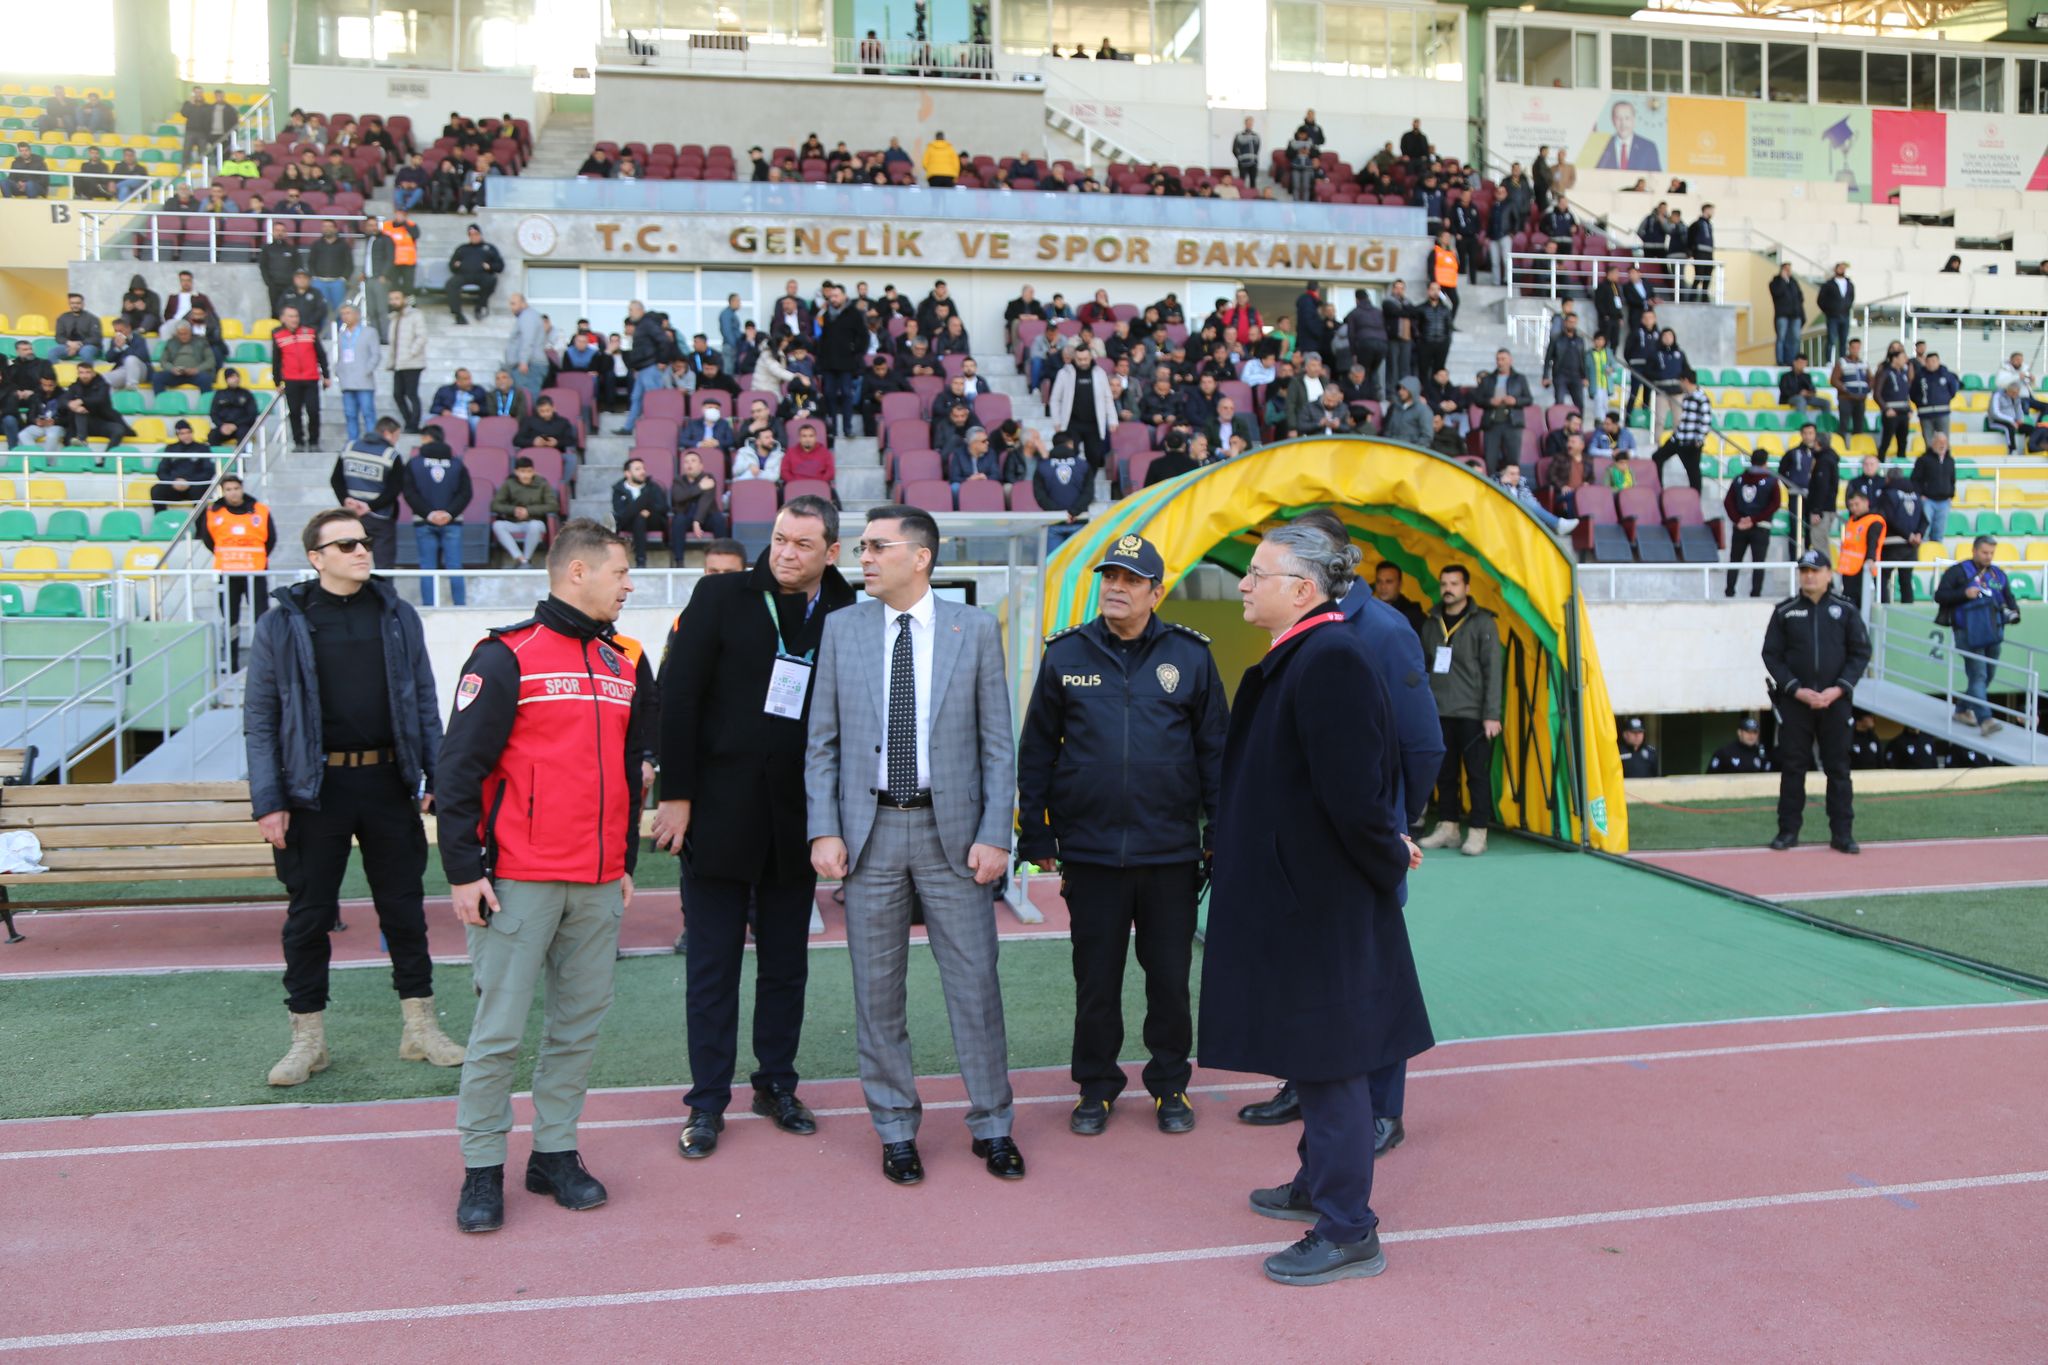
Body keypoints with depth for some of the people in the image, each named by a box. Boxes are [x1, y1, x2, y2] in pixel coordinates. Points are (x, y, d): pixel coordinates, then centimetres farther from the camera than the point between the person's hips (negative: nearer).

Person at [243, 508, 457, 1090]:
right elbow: (259, 718, -2)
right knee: (309, 914, 7)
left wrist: (437, 779, 2)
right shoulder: (282, 623, -1)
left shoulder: (397, 616, 6)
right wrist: (268, 801, -8)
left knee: (404, 907, 9)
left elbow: (424, 702, 8)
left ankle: (420, 1028, 20)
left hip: (388, 783, 2)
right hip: (315, 787, -2)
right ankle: (308, 1038, 20)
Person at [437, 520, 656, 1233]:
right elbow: (458, 767, -7)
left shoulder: (627, 664, 13)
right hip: (517, 881, -5)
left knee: (581, 1021, 10)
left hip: (598, 885, 6)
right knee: (500, 1028, 0)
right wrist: (464, 871, -9)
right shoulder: (507, 657, -7)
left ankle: (555, 1153, 23)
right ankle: (483, 1168, 14)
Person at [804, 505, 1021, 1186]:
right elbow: (822, 741, 6)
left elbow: (998, 741, 1)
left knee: (975, 981, 4)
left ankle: (991, 1124, 20)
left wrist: (994, 834, -7)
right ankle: (896, 1127, 23)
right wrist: (824, 829, -3)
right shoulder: (842, 627, 5)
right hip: (871, 830, 2)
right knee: (877, 988, 8)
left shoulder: (974, 627, 1)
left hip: (952, 830, -1)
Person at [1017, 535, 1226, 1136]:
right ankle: (1096, 1085, 27)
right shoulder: (1065, 656, 3)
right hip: (1090, 850, 0)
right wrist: (1036, 839, 3)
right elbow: (1036, 751, 5)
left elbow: (1214, 749, 6)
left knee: (1170, 976, 10)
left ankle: (1170, 1084, 28)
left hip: (1171, 852, 0)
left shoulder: (1190, 656, 2)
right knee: (1095, 978, 10)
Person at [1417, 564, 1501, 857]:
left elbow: (1493, 672, -7)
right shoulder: (1431, 624, 11)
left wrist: (1492, 715, -12)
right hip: (1439, 714, 5)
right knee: (1444, 774, 10)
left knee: (1477, 774, -2)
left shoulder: (1482, 623, -4)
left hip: (1472, 714, -5)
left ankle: (1477, 833, 4)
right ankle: (1447, 828, 19)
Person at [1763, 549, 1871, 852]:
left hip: (1835, 700, 0)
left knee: (1838, 767, 3)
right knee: (1792, 766, 2)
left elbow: (1861, 653, 3)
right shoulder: (1784, 611, 5)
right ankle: (1788, 831, 10)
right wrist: (1796, 689, -9)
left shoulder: (1846, 611, 5)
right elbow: (1771, 654, 2)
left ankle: (1842, 833, 8)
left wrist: (1838, 689, -9)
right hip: (1794, 700, 0)